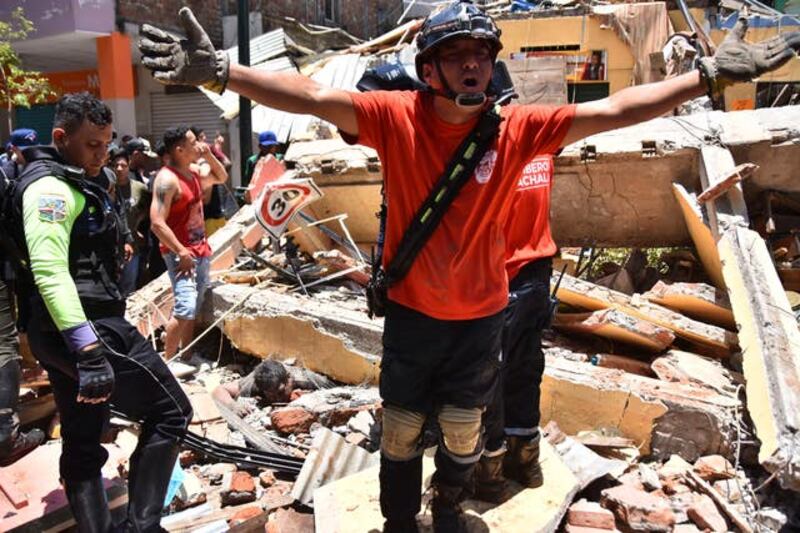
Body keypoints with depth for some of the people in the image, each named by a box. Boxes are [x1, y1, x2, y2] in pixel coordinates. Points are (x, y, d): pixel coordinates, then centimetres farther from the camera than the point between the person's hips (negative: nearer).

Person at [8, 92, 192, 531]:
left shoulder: (70, 182, 20)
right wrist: (90, 350, -34)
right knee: (171, 412, -5)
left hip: (59, 334, 10)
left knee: (82, 445, 13)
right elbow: (50, 272, -27)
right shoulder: (50, 187, -14)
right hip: (85, 327, -10)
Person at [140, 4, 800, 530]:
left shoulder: (517, 128, -11)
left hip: (481, 313, 2)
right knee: (401, 428, 15)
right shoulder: (395, 116, -15)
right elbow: (312, 96, -23)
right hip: (412, 311, -1)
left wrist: (710, 74, -12)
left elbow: (611, 110, -10)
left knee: (463, 429, 20)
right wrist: (219, 70, -33)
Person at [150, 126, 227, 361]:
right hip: (180, 253, -9)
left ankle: (186, 356, 23)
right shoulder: (167, 179, -18)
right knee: (185, 308, -16)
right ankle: (168, 360, -4)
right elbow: (157, 224, -22)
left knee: (194, 308, 13)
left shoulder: (194, 170, 8)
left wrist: (209, 156, 8)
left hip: (200, 249, 9)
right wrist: (182, 253, -22)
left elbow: (221, 177, 27)